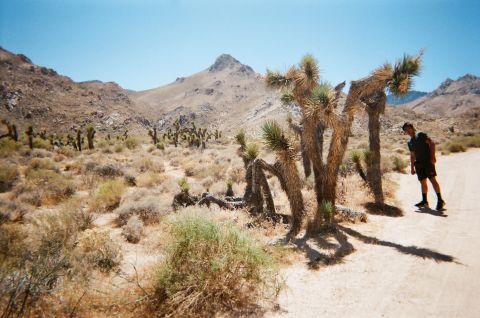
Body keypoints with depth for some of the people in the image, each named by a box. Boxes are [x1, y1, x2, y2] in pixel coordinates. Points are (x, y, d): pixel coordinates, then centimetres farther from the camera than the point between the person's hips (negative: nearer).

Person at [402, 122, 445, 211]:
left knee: (432, 179, -12)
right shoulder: (410, 142, 18)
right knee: (422, 182, 8)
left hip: (428, 161, -6)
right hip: (418, 163, 6)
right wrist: (412, 167, 19)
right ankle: (424, 201, 15)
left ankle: (440, 200, -9)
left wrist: (432, 156, -18)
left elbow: (431, 144, -8)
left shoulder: (421, 135, 0)